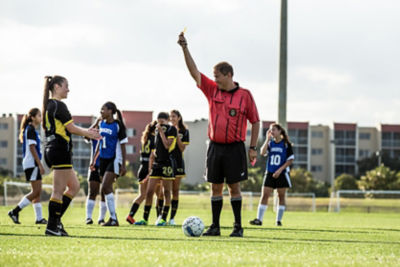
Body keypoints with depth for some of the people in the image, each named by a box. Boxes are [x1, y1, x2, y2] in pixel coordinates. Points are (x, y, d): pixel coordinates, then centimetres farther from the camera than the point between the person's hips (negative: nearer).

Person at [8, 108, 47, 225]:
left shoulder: (32, 130, 18)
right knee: (36, 191, -11)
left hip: (33, 164, 10)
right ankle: (15, 212, -10)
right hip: (32, 163, -10)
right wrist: (40, 164, -19)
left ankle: (39, 218, 7)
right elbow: (32, 148, -17)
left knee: (38, 191, 8)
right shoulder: (30, 130, -11)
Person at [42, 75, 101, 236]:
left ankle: (56, 219, 11)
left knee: (74, 186, 15)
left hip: (51, 149, 10)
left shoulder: (49, 105, 17)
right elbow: (71, 128, -12)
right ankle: (52, 227, -5)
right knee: (58, 191, -6)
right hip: (60, 151, -10)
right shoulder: (58, 105, -12)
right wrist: (88, 134, 4)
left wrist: (86, 132, 19)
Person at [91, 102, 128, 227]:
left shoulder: (118, 126, -9)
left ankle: (113, 218, -14)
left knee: (105, 188, -18)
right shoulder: (102, 124, 10)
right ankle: (113, 219, 13)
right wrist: (94, 159, 22)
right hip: (103, 159, 7)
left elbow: (123, 146, -9)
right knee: (107, 189, 6)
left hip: (114, 160, -7)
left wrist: (123, 165, -13)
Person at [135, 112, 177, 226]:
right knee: (149, 192, 2)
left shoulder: (171, 129, -4)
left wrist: (161, 131, -13)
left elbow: (167, 145, -16)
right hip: (157, 163, 7)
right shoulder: (157, 130, 17)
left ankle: (163, 219, 3)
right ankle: (145, 219, 6)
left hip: (167, 163, -7)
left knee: (166, 192, -1)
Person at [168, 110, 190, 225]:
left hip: (177, 161, 0)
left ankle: (172, 218, 2)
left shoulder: (184, 131, 5)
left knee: (175, 191, 0)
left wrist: (177, 135, -12)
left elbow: (182, 148, -4)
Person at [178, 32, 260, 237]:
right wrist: (184, 48, -5)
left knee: (234, 187, -3)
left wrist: (253, 147, -3)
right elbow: (194, 71, 4)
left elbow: (255, 121, 2)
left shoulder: (244, 95, -2)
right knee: (216, 187, 5)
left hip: (235, 147, -4)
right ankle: (215, 226, 8)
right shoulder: (212, 90, 8)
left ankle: (238, 226, 2)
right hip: (215, 147, 4)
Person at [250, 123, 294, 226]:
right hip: (270, 173, 3)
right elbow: (262, 152, -10)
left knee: (281, 196, 2)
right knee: (264, 195, -6)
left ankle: (279, 220, 8)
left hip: (282, 174, -3)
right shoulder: (270, 144, 8)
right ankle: (259, 219, -9)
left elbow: (290, 160, -3)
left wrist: (280, 170, -13)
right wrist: (268, 139, -10)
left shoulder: (286, 144, -1)